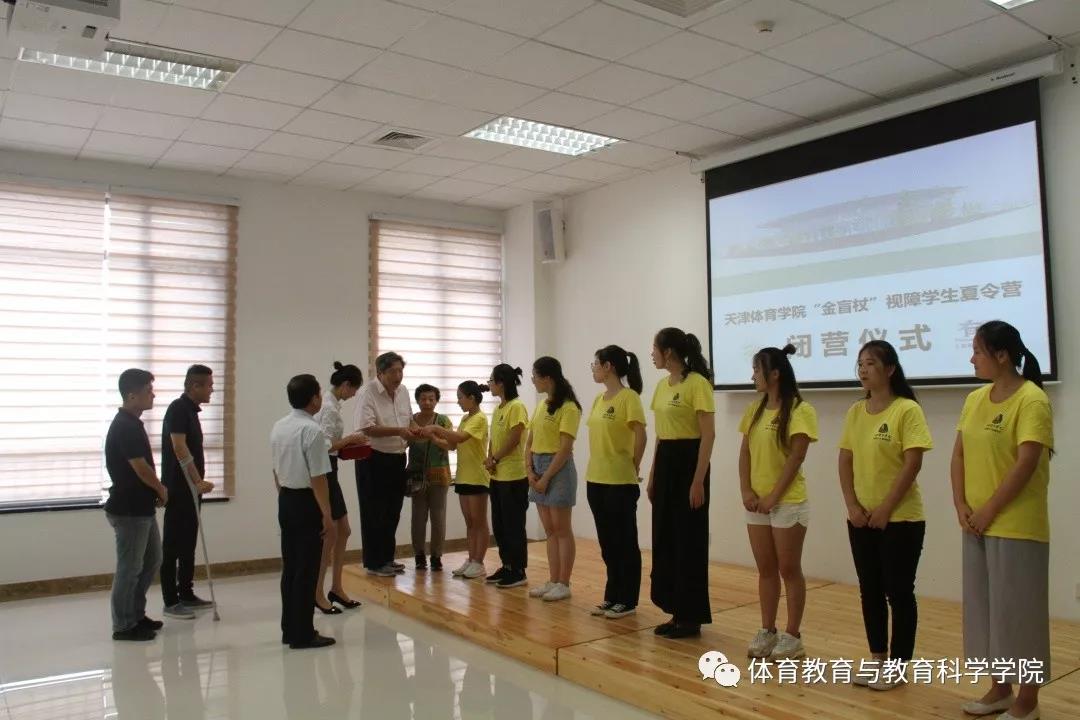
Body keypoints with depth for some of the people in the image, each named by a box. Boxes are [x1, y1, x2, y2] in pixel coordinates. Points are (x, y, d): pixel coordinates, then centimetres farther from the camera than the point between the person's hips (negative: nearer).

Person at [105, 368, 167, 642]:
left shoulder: (133, 423, 11)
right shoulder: (124, 427, -20)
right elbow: (141, 468, -21)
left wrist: (156, 491, 8)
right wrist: (162, 490, -5)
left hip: (142, 508, 10)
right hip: (129, 510, -10)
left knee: (152, 561, 17)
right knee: (130, 567, 0)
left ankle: (136, 615, 28)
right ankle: (123, 626, 12)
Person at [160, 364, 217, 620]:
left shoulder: (191, 410, 14)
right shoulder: (178, 408, -14)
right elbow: (179, 448, -23)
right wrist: (198, 481, -25)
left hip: (190, 489, 9)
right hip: (179, 489, -9)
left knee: (188, 543, 14)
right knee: (173, 544, -3)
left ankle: (186, 594, 22)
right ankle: (171, 601, 3)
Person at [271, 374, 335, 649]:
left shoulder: (278, 427, 7)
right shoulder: (313, 430, -19)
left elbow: (277, 471, 14)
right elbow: (317, 478, -20)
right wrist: (327, 516, -15)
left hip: (285, 501, 8)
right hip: (306, 502, -8)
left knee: (290, 566, 15)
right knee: (306, 570, 1)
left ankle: (289, 629, 25)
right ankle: (302, 634, 8)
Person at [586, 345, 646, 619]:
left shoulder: (629, 397, -13)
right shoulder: (599, 399, 12)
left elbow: (640, 436, -18)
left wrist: (634, 466, -10)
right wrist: (595, 468, 9)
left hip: (621, 482, -8)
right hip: (596, 480, 8)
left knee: (625, 543, 4)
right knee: (607, 543, 15)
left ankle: (627, 601, 14)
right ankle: (611, 596, 26)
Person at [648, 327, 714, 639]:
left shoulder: (697, 383, -14)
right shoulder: (662, 385, 12)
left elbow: (708, 435, -16)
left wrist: (698, 481, -19)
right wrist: (652, 476, 16)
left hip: (688, 462, -9)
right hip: (665, 463, 9)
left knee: (689, 542, -1)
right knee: (665, 539, 12)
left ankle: (691, 617, 11)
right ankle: (677, 611, 23)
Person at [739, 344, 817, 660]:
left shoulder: (800, 410, -11)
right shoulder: (754, 409, 9)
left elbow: (795, 459, -15)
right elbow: (745, 453, 7)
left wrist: (774, 497, -15)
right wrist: (746, 491, -5)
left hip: (788, 502, -6)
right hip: (756, 503, 6)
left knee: (789, 570, 4)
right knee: (766, 570, 13)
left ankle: (792, 636, 14)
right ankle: (767, 632, 22)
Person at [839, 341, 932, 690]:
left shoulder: (907, 410, -11)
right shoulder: (855, 412, 7)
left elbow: (912, 465, -15)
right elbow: (845, 462, 8)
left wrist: (885, 509, -16)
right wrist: (853, 505, -4)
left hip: (901, 518, -6)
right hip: (861, 519, 6)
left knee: (898, 592, 4)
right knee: (870, 590, 13)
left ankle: (898, 665, 17)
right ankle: (877, 659, 26)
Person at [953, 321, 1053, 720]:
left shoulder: (1032, 400, -13)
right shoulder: (975, 399, 8)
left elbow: (1026, 464, -19)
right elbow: (959, 454, 9)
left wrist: (990, 510, -15)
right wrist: (961, 505, -2)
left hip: (1016, 527, -7)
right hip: (978, 524, 7)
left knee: (1018, 609, 2)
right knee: (985, 606, 14)